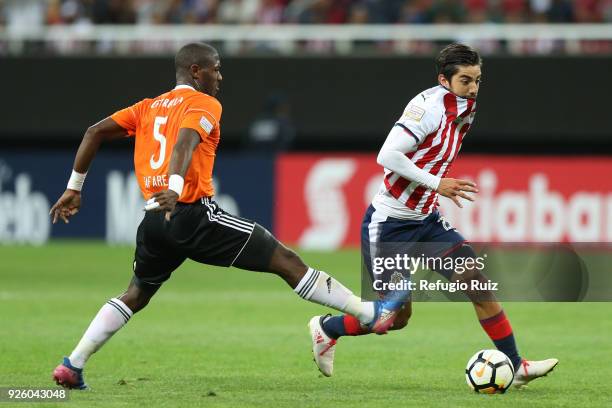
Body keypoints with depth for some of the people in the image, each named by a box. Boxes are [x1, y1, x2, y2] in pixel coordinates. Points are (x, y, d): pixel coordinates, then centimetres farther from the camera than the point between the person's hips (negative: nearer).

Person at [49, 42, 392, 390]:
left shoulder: (148, 108, 20)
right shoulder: (204, 105, 0)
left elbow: (94, 133, 17)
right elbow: (184, 142, -20)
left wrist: (74, 187, 22)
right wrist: (174, 189, -36)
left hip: (155, 219, 7)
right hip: (193, 214, -7)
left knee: (136, 295, 27)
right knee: (286, 261, -4)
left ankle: (72, 365, 17)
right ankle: (369, 314, -6)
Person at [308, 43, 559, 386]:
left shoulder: (466, 110, 4)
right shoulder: (429, 106, -22)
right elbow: (387, 156, -29)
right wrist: (437, 184, -28)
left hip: (426, 221, 7)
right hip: (389, 225, -7)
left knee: (477, 280, -10)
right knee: (397, 316, 2)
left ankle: (516, 366, -6)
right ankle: (326, 328, 28)